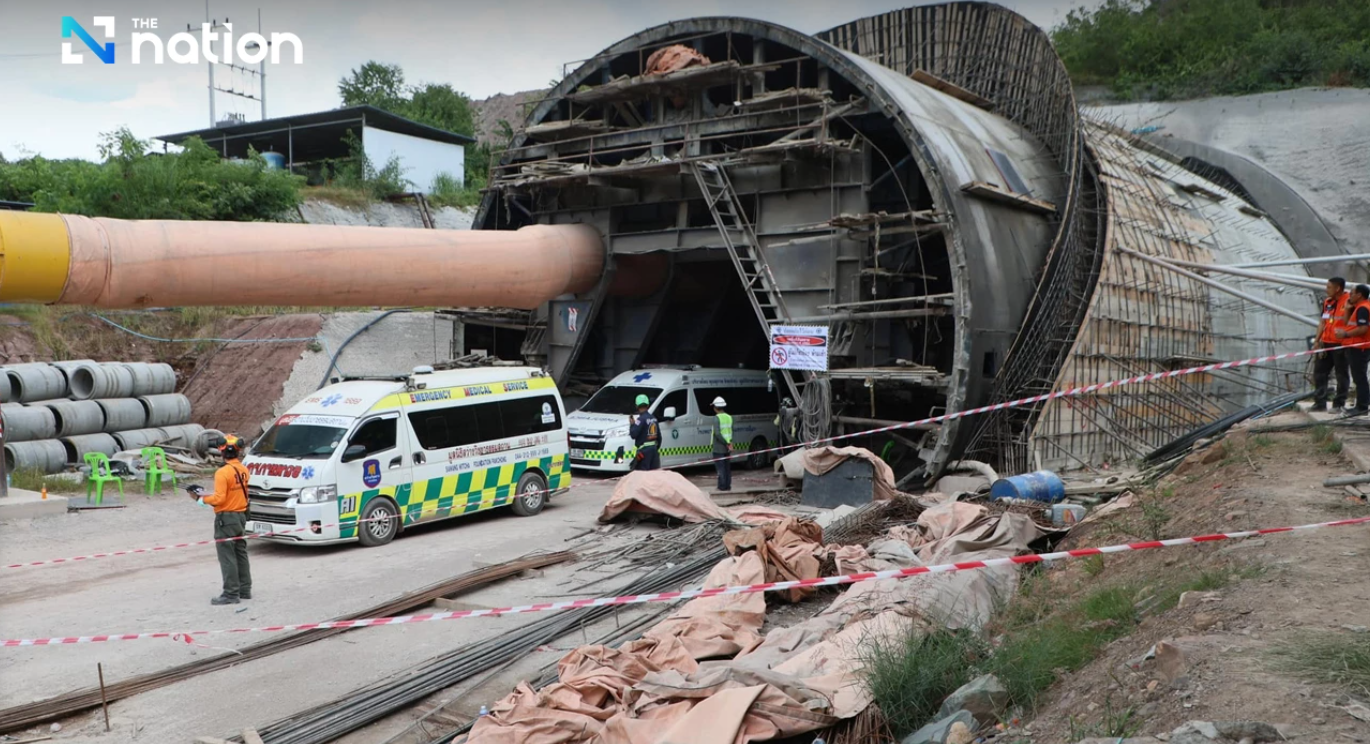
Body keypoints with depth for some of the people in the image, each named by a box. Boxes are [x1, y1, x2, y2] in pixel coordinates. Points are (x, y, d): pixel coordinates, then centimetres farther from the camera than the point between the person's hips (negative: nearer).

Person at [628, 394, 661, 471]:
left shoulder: (641, 419, -15)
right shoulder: (653, 418, 11)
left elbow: (633, 434, -20)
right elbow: (659, 436, 16)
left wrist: (632, 424, -3)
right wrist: (658, 448, 26)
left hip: (644, 450, -8)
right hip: (654, 448, 8)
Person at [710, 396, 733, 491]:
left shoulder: (717, 418, -13)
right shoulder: (729, 417, 9)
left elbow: (717, 433, -21)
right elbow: (731, 432, 8)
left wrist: (727, 443, -16)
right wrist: (729, 443, 4)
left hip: (718, 448, -7)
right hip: (727, 448, 7)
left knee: (720, 467, -1)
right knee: (727, 467, 13)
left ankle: (722, 486, 0)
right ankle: (728, 485, 15)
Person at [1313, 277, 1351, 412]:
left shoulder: (1349, 301, -10)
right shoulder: (1327, 301, 12)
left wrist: (1348, 308, -24)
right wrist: (1317, 341, 12)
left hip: (1341, 345, -8)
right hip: (1326, 343, 8)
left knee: (1342, 375, 3)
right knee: (1319, 372, 9)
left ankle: (1339, 404, 9)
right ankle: (1320, 402, 15)